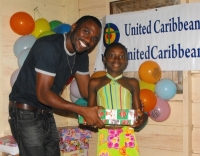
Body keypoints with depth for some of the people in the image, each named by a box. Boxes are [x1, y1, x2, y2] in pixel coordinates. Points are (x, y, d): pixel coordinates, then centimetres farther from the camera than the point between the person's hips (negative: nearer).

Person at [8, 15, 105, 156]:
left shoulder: (82, 56, 2)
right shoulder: (49, 46, -24)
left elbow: (87, 90, 5)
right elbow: (42, 93, -27)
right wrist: (82, 111, -32)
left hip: (47, 114, 8)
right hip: (25, 113, -8)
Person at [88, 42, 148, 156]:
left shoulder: (132, 83, 7)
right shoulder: (95, 83, 6)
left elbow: (138, 113, 8)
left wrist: (142, 117, -15)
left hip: (127, 136, 0)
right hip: (105, 137, 0)